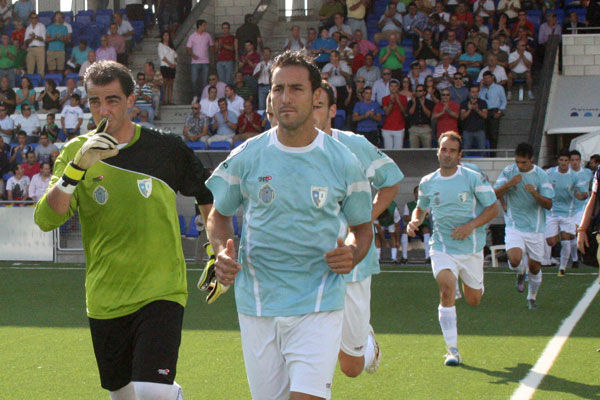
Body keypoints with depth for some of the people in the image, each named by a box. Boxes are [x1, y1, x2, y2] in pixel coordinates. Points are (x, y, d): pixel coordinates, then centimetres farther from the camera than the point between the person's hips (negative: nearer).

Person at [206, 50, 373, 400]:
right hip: (257, 306, 2)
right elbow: (219, 214, 14)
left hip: (319, 308, -2)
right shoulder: (247, 157, 0)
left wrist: (351, 254, -11)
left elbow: (363, 227, 11)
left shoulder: (343, 161, -1)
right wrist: (222, 251, -6)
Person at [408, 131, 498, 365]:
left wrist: (471, 225, -18)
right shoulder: (427, 183, 2)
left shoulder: (473, 178, -7)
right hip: (442, 247, 0)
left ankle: (468, 283, 52)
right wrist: (415, 221, -4)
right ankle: (452, 350, -16)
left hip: (471, 247, 0)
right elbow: (421, 208, 19)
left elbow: (492, 208, -4)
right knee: (447, 290, -22)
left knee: (474, 300, 11)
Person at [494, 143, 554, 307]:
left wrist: (535, 193, -27)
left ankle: (532, 297, 36)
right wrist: (509, 184, -22)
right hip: (514, 226, -1)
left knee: (535, 267, 8)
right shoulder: (508, 172, -3)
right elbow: (494, 195, -6)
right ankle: (521, 272, 15)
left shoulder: (541, 175, -6)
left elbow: (548, 204, -8)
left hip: (535, 228, 1)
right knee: (515, 260, -23)